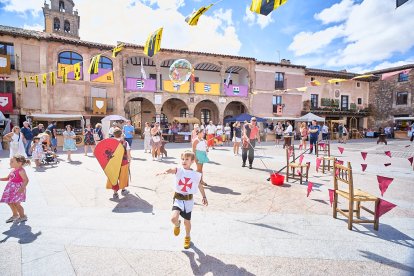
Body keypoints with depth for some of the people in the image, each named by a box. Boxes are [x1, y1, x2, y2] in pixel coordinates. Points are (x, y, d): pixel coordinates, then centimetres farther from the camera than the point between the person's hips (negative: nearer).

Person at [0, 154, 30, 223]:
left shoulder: (21, 171, -18)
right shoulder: (13, 170, 10)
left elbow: (26, 180, -27)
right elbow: (8, 178, 24)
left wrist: (22, 188, -36)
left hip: (18, 189, -9)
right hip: (12, 189, 9)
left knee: (16, 203, -1)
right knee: (10, 202, 17)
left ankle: (23, 216, 17)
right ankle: (15, 215, 36)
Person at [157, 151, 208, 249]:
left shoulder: (196, 174, -5)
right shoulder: (178, 170, -11)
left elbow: (200, 186, 11)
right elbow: (171, 170, -35)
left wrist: (204, 197, 15)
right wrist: (165, 172, -57)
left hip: (188, 200, 1)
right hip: (178, 199, -1)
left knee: (187, 221, 14)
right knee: (174, 218, -21)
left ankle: (187, 237, 46)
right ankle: (177, 225, 19)